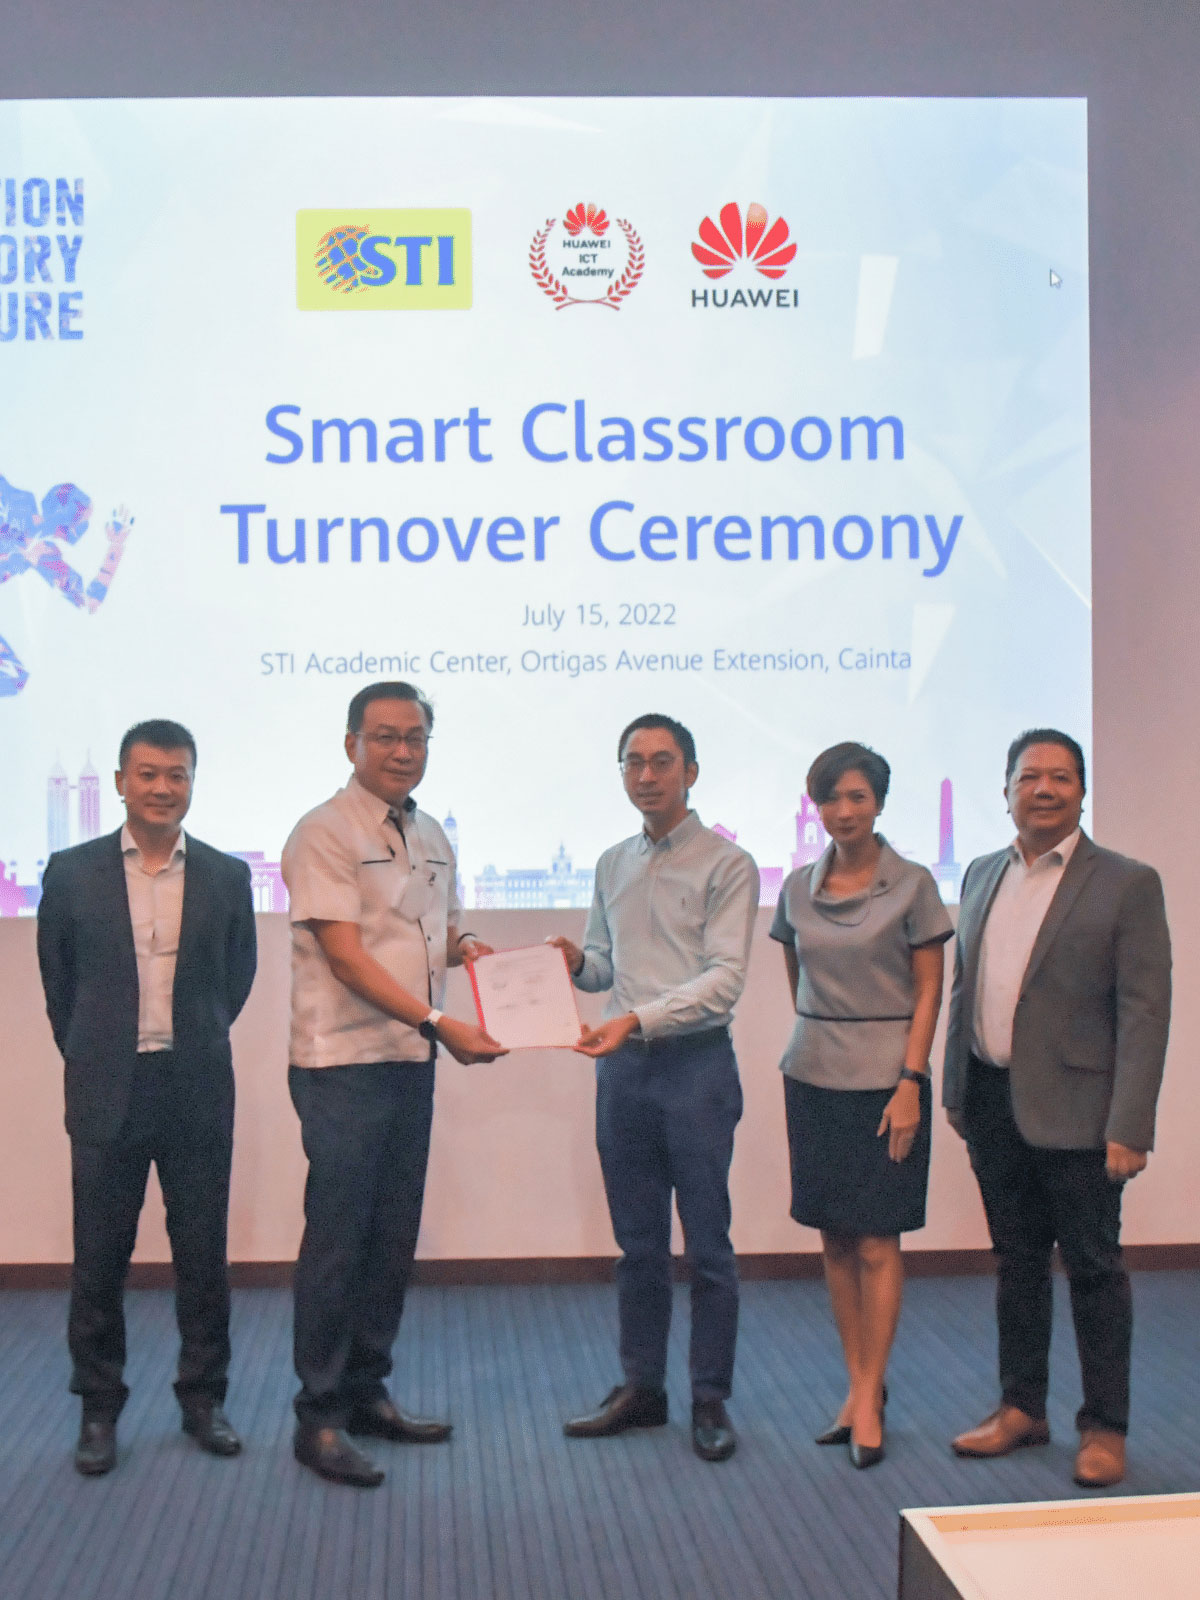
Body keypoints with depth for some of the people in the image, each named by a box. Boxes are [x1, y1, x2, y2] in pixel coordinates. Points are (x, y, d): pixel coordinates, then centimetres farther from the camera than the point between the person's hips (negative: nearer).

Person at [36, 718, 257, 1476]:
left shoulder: (227, 876, 2)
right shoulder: (73, 871, 1)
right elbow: (57, 980, 11)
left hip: (198, 1092, 1)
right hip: (107, 1092, 0)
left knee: (204, 1255, 8)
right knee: (100, 1258, 6)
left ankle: (204, 1397, 23)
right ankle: (99, 1407, 22)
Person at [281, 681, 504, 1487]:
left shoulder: (432, 838, 15)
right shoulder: (325, 833, -9)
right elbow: (346, 955, -16)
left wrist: (467, 948, 2)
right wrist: (439, 1021, -20)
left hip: (412, 1062, 7)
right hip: (344, 1064, -7)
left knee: (394, 1237, 13)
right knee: (337, 1240, -3)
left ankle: (367, 1390, 26)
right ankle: (320, 1415, 9)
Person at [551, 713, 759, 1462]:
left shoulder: (727, 865, -5)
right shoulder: (612, 865, 14)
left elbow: (724, 977, -13)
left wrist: (639, 1019, -24)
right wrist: (576, 963, -2)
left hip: (696, 1064, -5)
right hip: (622, 1066, 5)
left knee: (708, 1245, 1)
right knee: (638, 1241, 12)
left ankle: (712, 1400, 12)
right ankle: (641, 1387, 24)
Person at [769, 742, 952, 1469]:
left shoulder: (912, 885, -5)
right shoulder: (798, 889, 6)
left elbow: (928, 992, -5)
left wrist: (910, 1083, -11)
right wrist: (821, 1037, 11)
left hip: (885, 1078, -4)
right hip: (813, 1079, 4)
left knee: (877, 1243, -2)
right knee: (835, 1240, 9)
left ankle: (868, 1397, 7)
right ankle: (860, 1386, 20)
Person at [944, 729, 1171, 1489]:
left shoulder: (1127, 884, -7)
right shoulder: (984, 875, 10)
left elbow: (1146, 1014, -11)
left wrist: (1129, 1128, -16)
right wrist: (955, 1091, 11)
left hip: (1074, 1112, -5)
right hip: (992, 1104, 5)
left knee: (1094, 1268, 5)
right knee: (1017, 1262, 16)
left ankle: (1105, 1427, 19)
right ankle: (1022, 1408, 29)